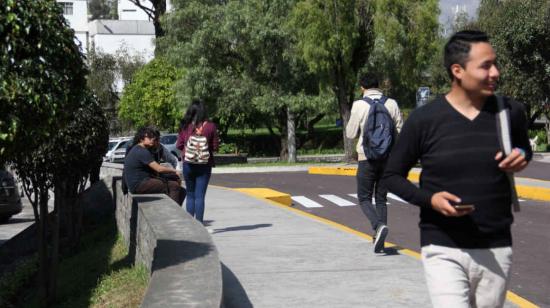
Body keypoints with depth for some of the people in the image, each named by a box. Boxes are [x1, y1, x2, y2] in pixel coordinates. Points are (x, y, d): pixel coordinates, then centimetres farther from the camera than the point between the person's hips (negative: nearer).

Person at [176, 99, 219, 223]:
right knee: (200, 196, 1)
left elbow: (179, 145, -1)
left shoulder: (185, 126, -5)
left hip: (188, 164, 1)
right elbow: (215, 147, -5)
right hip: (204, 165, -1)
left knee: (190, 195, 14)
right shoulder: (210, 126, -8)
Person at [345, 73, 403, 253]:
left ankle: (379, 225, -21)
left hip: (367, 157, -3)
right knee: (381, 199, 13)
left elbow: (351, 134, -3)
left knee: (364, 199, 6)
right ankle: (379, 241, 10)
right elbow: (400, 130, 4)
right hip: (387, 158, 4)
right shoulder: (391, 104, 1)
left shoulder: (359, 105, -8)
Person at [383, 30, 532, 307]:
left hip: (497, 250, 4)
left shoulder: (510, 113, 2)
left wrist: (522, 158, -3)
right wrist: (430, 199, -16)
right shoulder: (424, 120, -7)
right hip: (443, 250, -3)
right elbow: (392, 175, 2)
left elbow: (524, 148, 22)